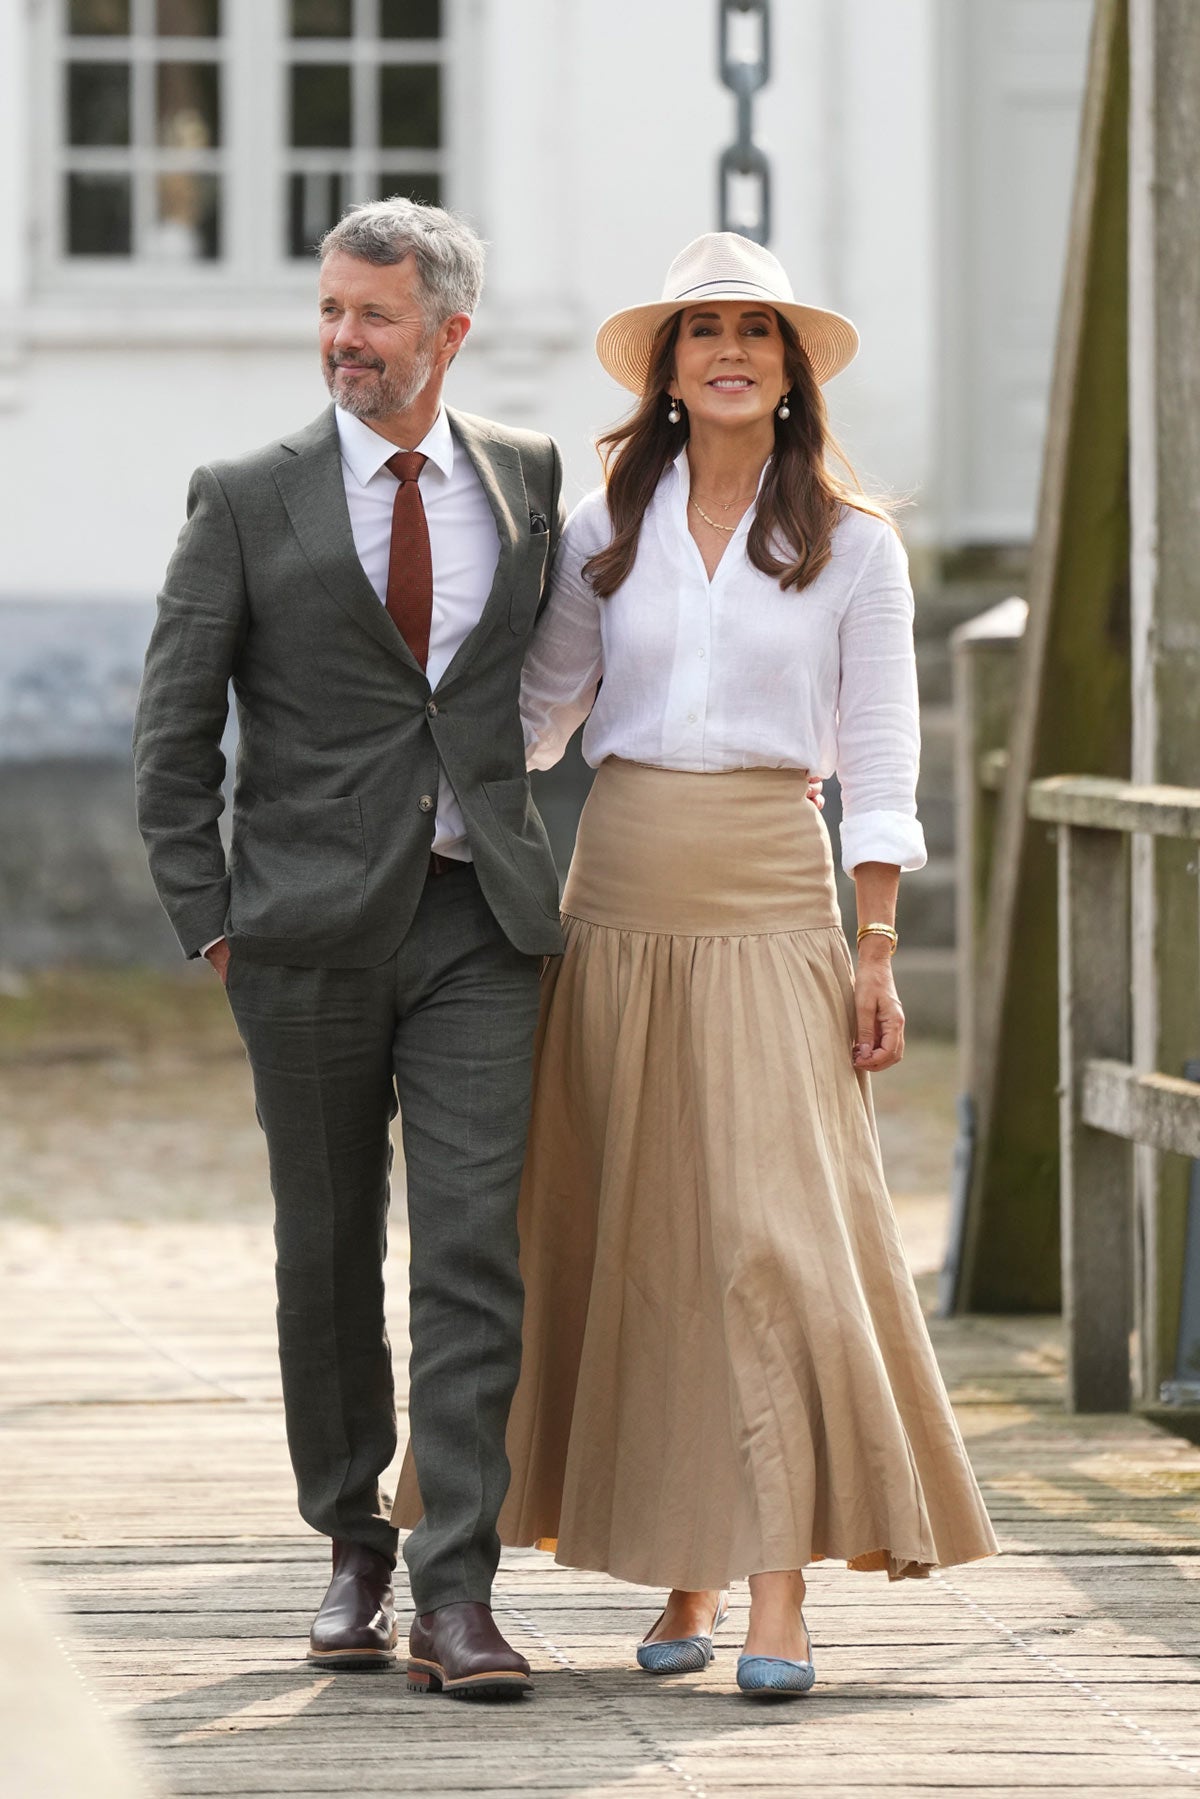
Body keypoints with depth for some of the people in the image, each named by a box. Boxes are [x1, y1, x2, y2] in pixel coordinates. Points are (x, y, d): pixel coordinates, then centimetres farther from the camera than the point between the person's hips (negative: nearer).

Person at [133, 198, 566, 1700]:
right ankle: (353, 1551, 24)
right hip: (311, 925, -1)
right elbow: (173, 729, 2)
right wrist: (207, 922, -3)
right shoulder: (247, 502, 1)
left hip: (476, 919, 1)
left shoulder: (527, 477, 8)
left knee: (473, 1251, -9)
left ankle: (455, 1595, -11)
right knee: (328, 1253, 8)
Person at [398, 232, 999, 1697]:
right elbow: (530, 716, 17)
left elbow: (879, 758, 2)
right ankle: (684, 1577, 11)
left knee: (774, 1225, -12)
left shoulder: (854, 545, 3)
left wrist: (876, 948, -4)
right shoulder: (604, 532, 8)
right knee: (638, 1234, 3)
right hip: (621, 900, 3)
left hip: (772, 903, -3)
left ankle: (778, 1596, -14)